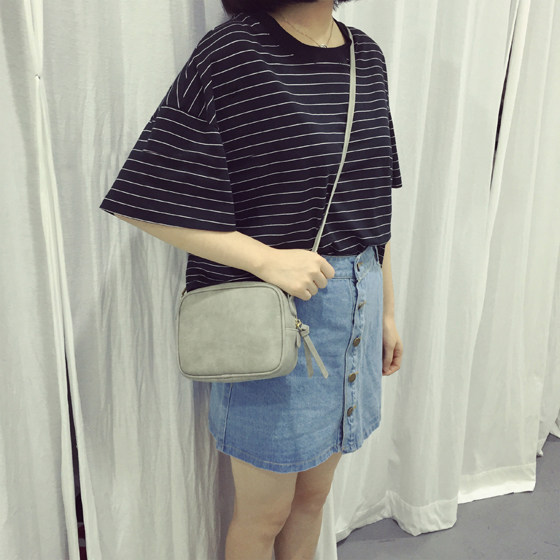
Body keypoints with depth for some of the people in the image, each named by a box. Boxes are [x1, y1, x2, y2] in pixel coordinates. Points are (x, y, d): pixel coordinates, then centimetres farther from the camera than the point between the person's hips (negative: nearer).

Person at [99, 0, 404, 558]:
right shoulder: (232, 53, -12)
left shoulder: (367, 56, 8)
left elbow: (371, 206, 11)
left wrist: (386, 312, 15)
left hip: (354, 310, 6)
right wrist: (267, 260, -21)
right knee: (264, 515, 15)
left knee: (313, 494, 24)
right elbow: (145, 201, -14)